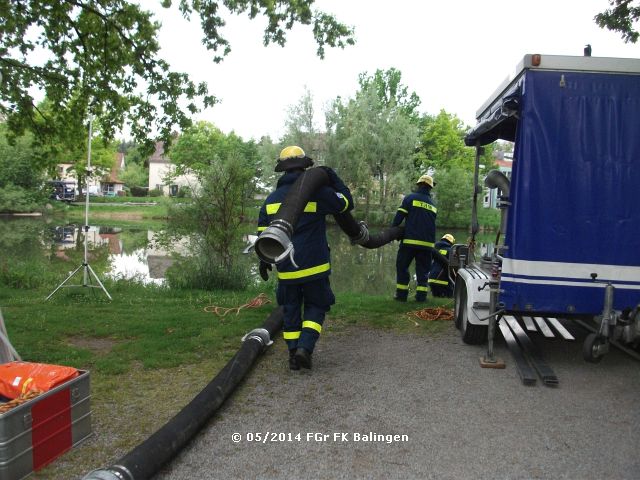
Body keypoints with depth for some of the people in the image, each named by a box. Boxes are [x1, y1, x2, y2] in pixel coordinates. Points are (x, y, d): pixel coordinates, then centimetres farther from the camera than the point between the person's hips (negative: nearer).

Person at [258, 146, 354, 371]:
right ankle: (305, 347, -6)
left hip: (285, 268, 3)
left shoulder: (271, 199, 5)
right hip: (314, 267, -3)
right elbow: (347, 203, 2)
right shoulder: (317, 192, -8)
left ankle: (293, 353, 15)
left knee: (291, 310, 15)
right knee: (315, 307, 11)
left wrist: (264, 259, 19)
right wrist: (334, 179, 8)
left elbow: (263, 233, 8)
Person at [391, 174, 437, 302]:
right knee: (423, 269, 10)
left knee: (402, 266, 6)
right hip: (427, 243, 4)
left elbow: (399, 216, -5)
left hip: (410, 240, -4)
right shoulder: (433, 205, 15)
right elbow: (431, 223, 19)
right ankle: (421, 295, 7)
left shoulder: (411, 198, -1)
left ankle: (401, 294, 5)